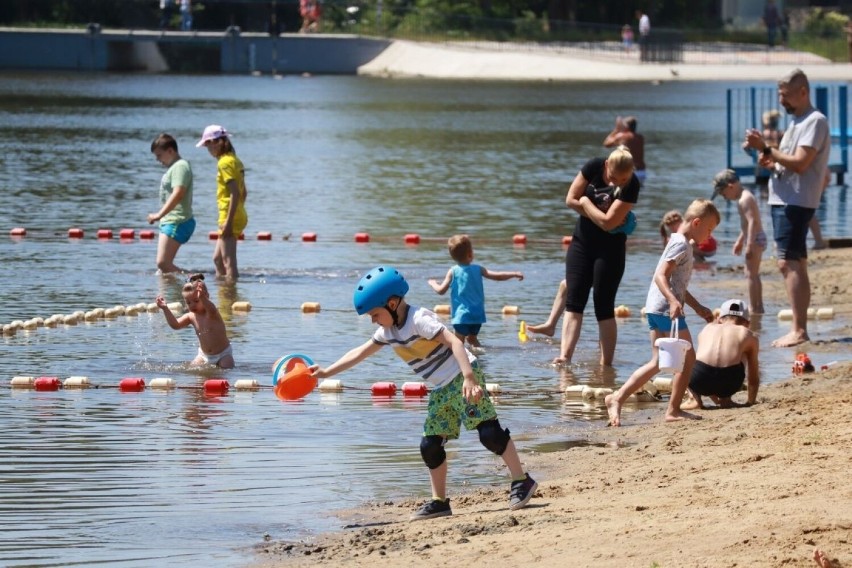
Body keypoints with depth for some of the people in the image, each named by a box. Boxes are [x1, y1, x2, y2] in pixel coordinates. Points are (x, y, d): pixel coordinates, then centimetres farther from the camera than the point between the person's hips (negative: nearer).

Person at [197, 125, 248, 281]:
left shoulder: (225, 162, -15)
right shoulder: (235, 160, 14)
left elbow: (235, 193, -22)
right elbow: (243, 193, 19)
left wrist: (229, 222, -23)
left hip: (230, 216, -10)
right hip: (239, 215, 10)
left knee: (229, 263, -8)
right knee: (217, 259, 19)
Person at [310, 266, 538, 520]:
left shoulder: (419, 319, -19)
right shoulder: (388, 332, 8)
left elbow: (453, 341, -29)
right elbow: (361, 353, 19)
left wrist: (468, 377, -40)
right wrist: (327, 372, 17)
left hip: (463, 377, -9)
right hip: (441, 389, 9)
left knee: (489, 432, -14)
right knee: (430, 445, 6)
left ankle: (522, 482, -6)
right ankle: (439, 502, 13)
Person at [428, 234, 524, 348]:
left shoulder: (453, 272, -4)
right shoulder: (478, 269, 1)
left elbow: (441, 290, -3)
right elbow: (497, 276, -1)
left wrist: (433, 283, 19)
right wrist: (515, 274, 11)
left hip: (461, 315, -4)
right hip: (477, 315, 4)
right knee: (472, 338, 23)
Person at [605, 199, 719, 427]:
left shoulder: (679, 243, 20)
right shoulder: (681, 245, -11)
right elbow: (661, 275, -22)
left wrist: (698, 308, 32)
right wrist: (673, 301, -35)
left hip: (655, 309, 10)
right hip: (667, 309, -10)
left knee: (657, 363, 10)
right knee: (687, 357, -1)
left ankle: (618, 397, 3)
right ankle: (674, 410, 3)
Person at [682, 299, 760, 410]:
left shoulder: (707, 329, 30)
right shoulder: (748, 335, 23)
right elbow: (754, 375, 30)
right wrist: (750, 402, 46)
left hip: (699, 380, 1)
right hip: (729, 383, -1)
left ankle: (695, 399, 18)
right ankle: (725, 399, 20)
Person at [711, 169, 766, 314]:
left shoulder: (745, 199, -17)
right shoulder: (745, 196, 16)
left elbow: (752, 221, -25)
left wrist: (749, 244, -28)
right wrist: (740, 241, 29)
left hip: (755, 239, -11)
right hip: (756, 239, 11)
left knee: (751, 274, -9)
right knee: (753, 274, 19)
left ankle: (754, 308, -9)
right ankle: (758, 306, 25)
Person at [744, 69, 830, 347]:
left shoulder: (815, 122, -12)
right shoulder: (797, 122, 19)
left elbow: (800, 163, -21)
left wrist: (766, 149, -21)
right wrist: (771, 162, 7)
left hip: (797, 201, -11)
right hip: (783, 199, 11)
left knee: (789, 263, -15)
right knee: (795, 264, 10)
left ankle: (798, 330, -18)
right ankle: (800, 329, 13)